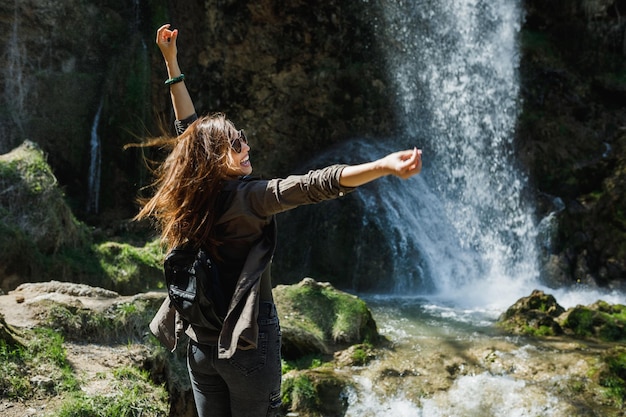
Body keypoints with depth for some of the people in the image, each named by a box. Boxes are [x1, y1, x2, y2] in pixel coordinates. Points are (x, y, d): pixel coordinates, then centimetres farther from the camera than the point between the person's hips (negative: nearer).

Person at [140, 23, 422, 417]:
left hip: (201, 343, 6)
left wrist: (172, 63, 20)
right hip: (247, 341, -6)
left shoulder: (193, 195, 1)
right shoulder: (245, 197, -18)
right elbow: (313, 185, -32)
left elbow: (188, 128, 13)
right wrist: (384, 166, -42)